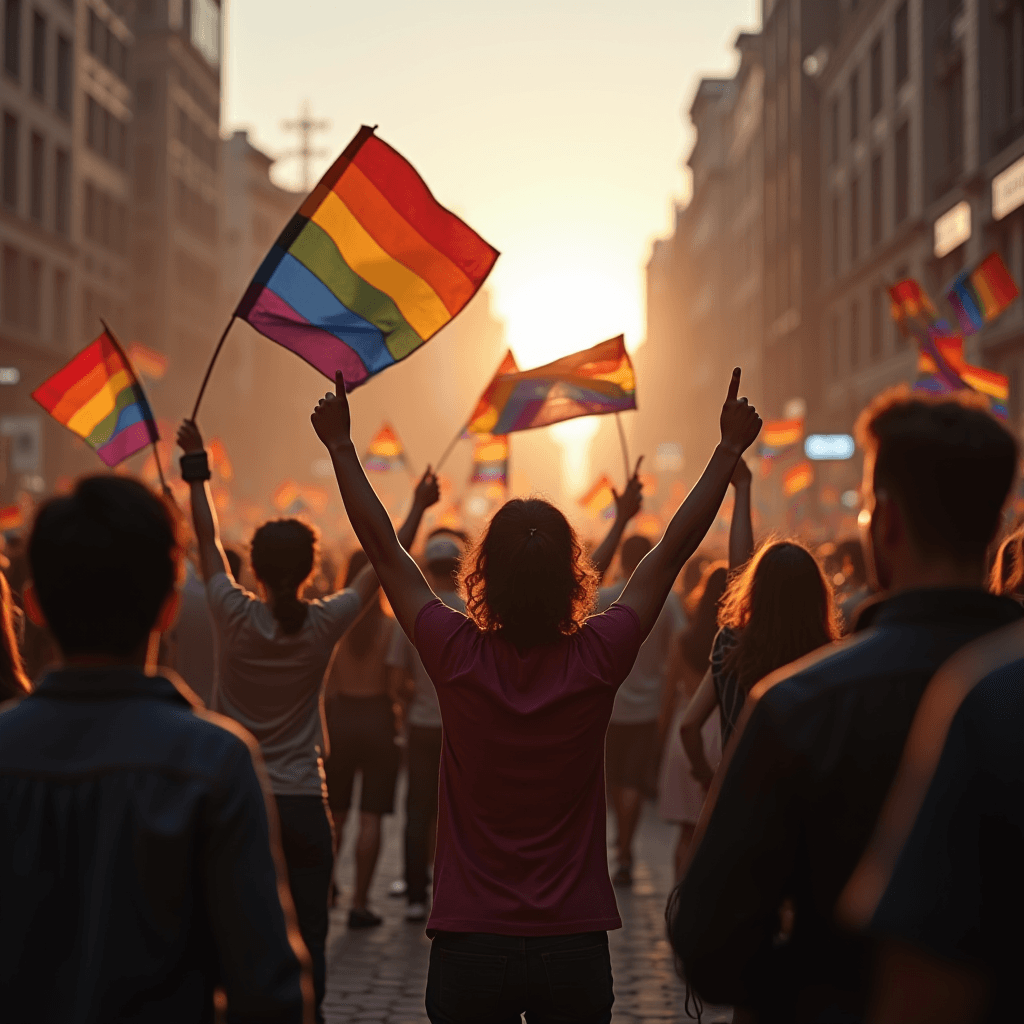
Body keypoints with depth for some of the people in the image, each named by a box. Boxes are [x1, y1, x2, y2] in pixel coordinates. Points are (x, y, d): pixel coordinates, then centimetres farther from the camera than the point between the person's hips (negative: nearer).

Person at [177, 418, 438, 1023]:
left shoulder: (234, 617, -8)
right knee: (307, 940, 4)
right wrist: (418, 509, 20)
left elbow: (207, 538, 6)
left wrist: (197, 467, 16)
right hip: (303, 803, -1)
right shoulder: (324, 625, -7)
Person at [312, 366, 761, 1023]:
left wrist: (341, 445, 10)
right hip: (575, 947, 0)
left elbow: (384, 549, 0)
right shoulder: (597, 660, -10)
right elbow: (674, 549, 0)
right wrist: (731, 449, 9)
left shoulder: (459, 659, -10)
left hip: (470, 950, 0)